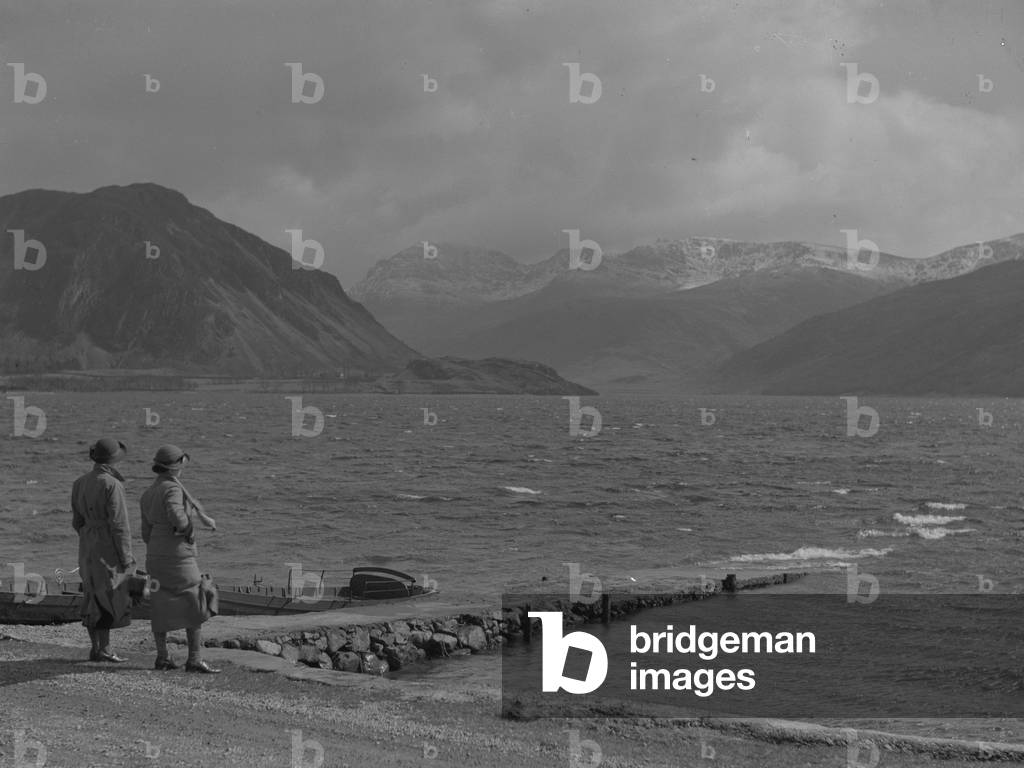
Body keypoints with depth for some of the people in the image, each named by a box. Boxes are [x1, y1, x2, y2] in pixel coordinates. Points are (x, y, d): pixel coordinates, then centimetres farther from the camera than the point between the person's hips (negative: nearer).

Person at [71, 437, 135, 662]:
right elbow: (118, 523, -18)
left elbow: (77, 521, 11)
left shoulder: (80, 483, 6)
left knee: (94, 598, 11)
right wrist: (126, 556, -14)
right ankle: (104, 649, -2)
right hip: (109, 548, -7)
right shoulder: (112, 485, -17)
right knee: (108, 599, -2)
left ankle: (95, 648, 13)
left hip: (87, 546, 7)